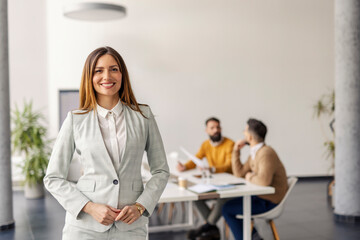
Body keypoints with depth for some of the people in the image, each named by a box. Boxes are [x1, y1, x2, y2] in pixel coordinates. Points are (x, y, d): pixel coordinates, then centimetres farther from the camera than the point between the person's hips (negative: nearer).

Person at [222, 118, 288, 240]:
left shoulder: (266, 153, -24)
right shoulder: (254, 152, 8)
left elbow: (264, 180, -37)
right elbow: (239, 173, 11)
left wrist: (251, 178, -17)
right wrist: (236, 151, 4)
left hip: (269, 202, -10)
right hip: (261, 196, 10)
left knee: (227, 208, -8)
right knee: (232, 200, 26)